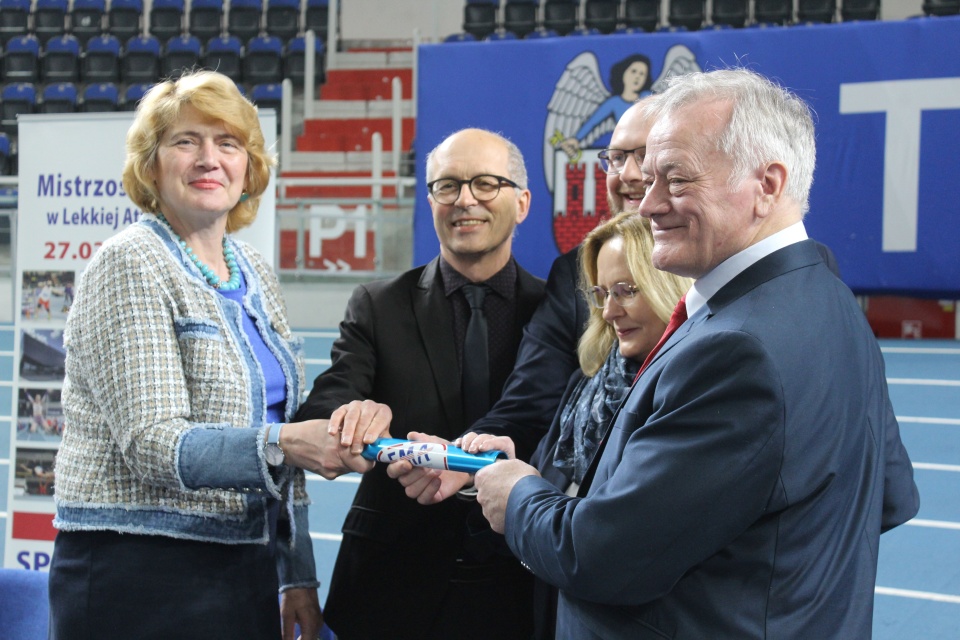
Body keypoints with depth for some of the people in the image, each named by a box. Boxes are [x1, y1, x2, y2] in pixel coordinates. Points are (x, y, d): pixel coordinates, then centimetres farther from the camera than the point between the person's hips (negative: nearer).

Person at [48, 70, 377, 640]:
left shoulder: (256, 274, 12)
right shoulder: (130, 266, -9)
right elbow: (152, 444, -18)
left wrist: (298, 577, 13)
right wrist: (283, 444, -31)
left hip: (248, 571, 7)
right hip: (141, 579, -6)